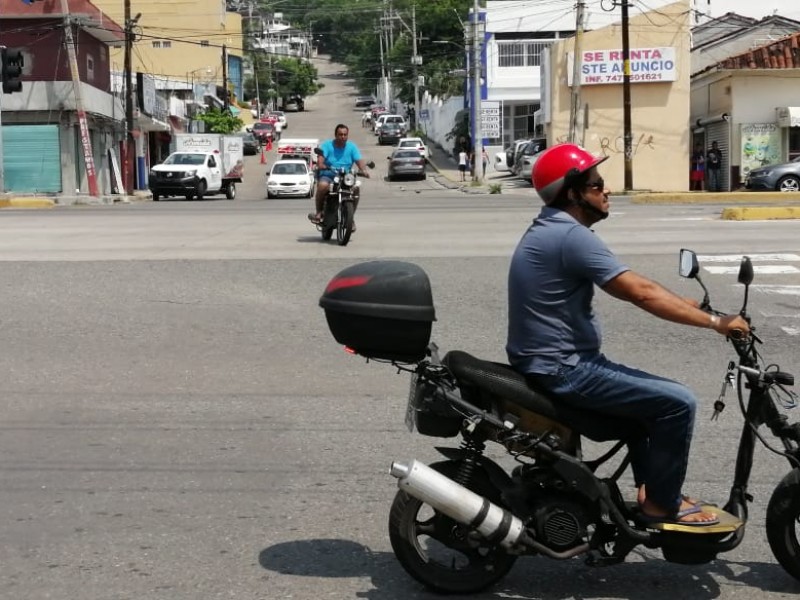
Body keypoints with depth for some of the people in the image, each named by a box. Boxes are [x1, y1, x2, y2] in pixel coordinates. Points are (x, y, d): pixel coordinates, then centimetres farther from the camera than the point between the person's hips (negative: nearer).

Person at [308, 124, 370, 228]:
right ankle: (319, 212, -18)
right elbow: (320, 159, -13)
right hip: (327, 176, -2)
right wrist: (321, 165, -37)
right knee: (323, 185, -37)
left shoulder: (352, 147, 8)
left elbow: (359, 160, -4)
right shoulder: (327, 145, 1)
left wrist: (364, 170, -26)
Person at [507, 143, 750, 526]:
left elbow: (630, 289, 17)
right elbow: (642, 293, -22)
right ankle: (661, 503, 5)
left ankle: (649, 488, 27)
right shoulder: (572, 236, -20)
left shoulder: (549, 229, 13)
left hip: (553, 362, 11)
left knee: (652, 393, 25)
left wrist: (685, 304, 13)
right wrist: (716, 322, -15)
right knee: (677, 402, -9)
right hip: (563, 370, -11)